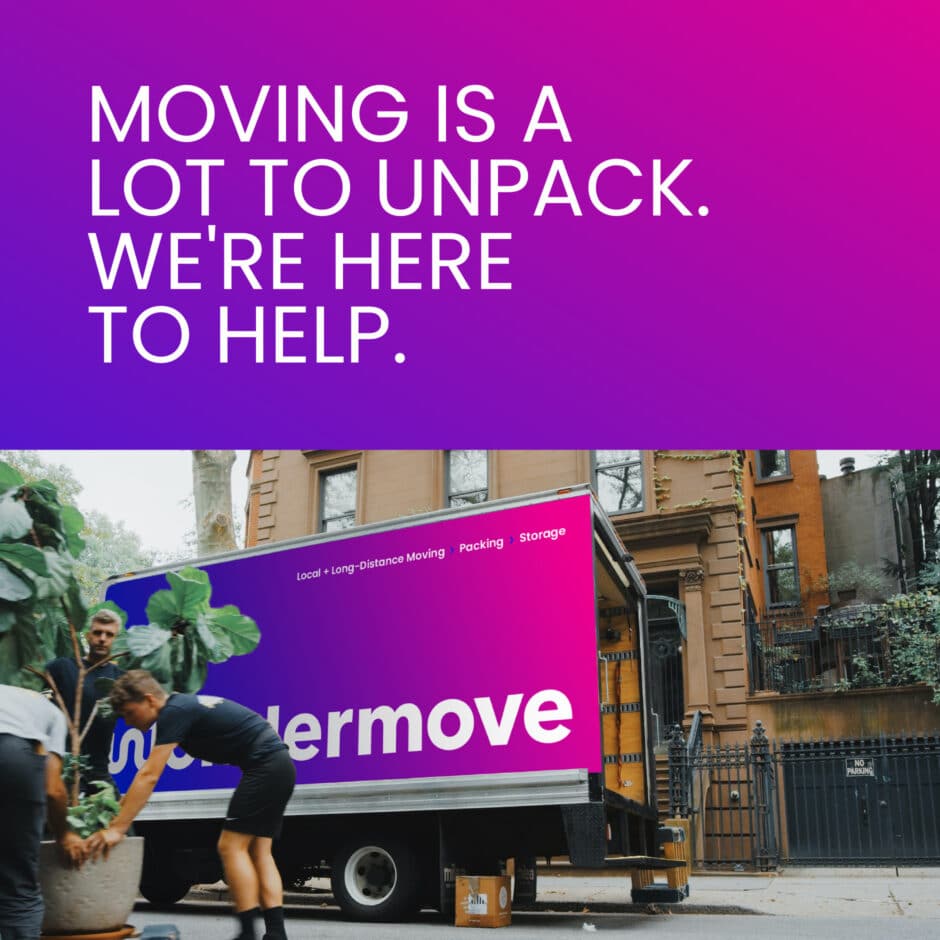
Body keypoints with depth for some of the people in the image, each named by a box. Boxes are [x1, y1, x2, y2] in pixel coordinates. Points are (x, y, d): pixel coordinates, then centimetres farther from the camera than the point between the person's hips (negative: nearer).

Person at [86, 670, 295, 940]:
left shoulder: (174, 713, -12)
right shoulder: (181, 707, 17)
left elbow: (149, 777, -16)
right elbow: (146, 774, 21)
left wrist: (117, 829, -15)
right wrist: (119, 813, 19)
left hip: (265, 765, -10)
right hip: (278, 766, 10)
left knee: (231, 846, -7)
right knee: (258, 851, 8)